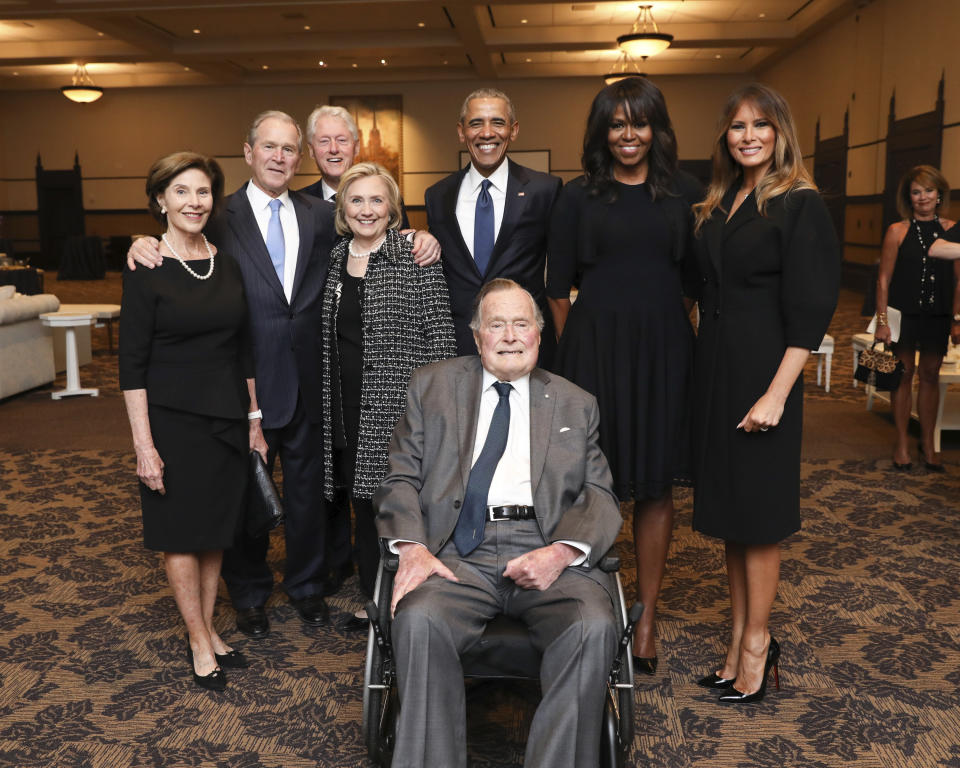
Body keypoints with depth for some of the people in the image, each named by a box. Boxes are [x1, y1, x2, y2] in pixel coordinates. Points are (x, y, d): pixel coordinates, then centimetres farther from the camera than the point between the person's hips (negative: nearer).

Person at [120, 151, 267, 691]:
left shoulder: (228, 263, 5)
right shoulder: (145, 270, -9)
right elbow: (133, 364, -11)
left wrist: (254, 420, 8)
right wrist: (144, 445, -15)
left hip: (227, 416, 5)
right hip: (173, 418, -5)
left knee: (217, 528, 13)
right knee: (182, 531, 7)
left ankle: (208, 628, 29)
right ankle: (199, 642, 21)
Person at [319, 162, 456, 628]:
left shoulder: (417, 259, -6)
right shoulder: (335, 260, 11)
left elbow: (440, 336, -8)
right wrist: (330, 408, 15)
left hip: (398, 408, -5)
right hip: (347, 410, 6)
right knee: (362, 506, 14)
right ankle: (373, 602, 29)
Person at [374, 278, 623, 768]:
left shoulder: (575, 404, 20)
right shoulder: (432, 385, 17)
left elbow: (599, 495, 12)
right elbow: (400, 479, 11)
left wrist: (562, 551, -9)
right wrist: (412, 547, -9)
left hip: (547, 550, 1)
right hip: (458, 553, 0)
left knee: (594, 627, -29)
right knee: (419, 619, -31)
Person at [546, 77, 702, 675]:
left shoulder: (685, 193, 7)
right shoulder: (579, 197, 5)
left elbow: (700, 279, 8)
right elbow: (559, 287, 5)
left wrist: (682, 334, 2)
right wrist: (576, 347, 2)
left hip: (663, 352, 1)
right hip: (594, 350, -1)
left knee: (656, 485, 6)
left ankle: (648, 614, 19)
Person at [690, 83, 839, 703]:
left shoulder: (801, 205, -9)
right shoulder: (718, 204, 12)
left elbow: (809, 312, -14)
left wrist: (776, 394, -20)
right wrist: (704, 362, 8)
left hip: (762, 372, -7)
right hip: (715, 368, 7)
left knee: (756, 514, 1)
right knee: (730, 506, 12)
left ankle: (757, 643, 16)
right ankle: (740, 637, 24)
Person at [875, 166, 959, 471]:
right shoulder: (898, 231, -3)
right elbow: (884, 279, -3)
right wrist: (882, 320, -8)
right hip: (904, 314, -2)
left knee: (930, 376, 9)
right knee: (904, 375, 4)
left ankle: (927, 443, 21)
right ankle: (902, 443, 15)